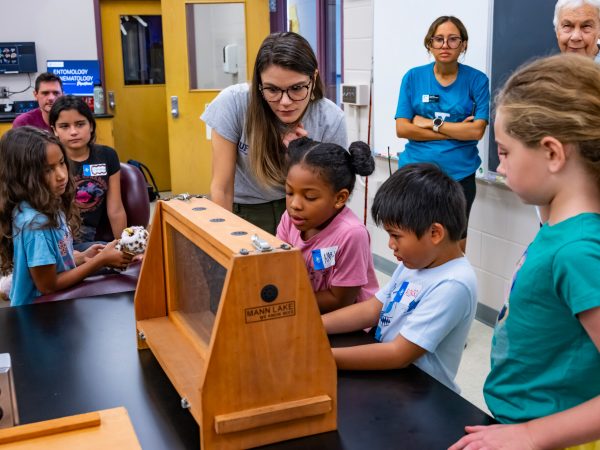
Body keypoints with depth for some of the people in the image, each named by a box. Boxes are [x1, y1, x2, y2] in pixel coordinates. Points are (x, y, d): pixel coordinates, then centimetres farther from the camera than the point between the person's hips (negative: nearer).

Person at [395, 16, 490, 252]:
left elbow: (477, 130, -10)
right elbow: (402, 128, -5)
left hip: (459, 174, -1)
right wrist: (455, 131, -9)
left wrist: (431, 123, -10)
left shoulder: (477, 80, -2)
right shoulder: (413, 77, 1)